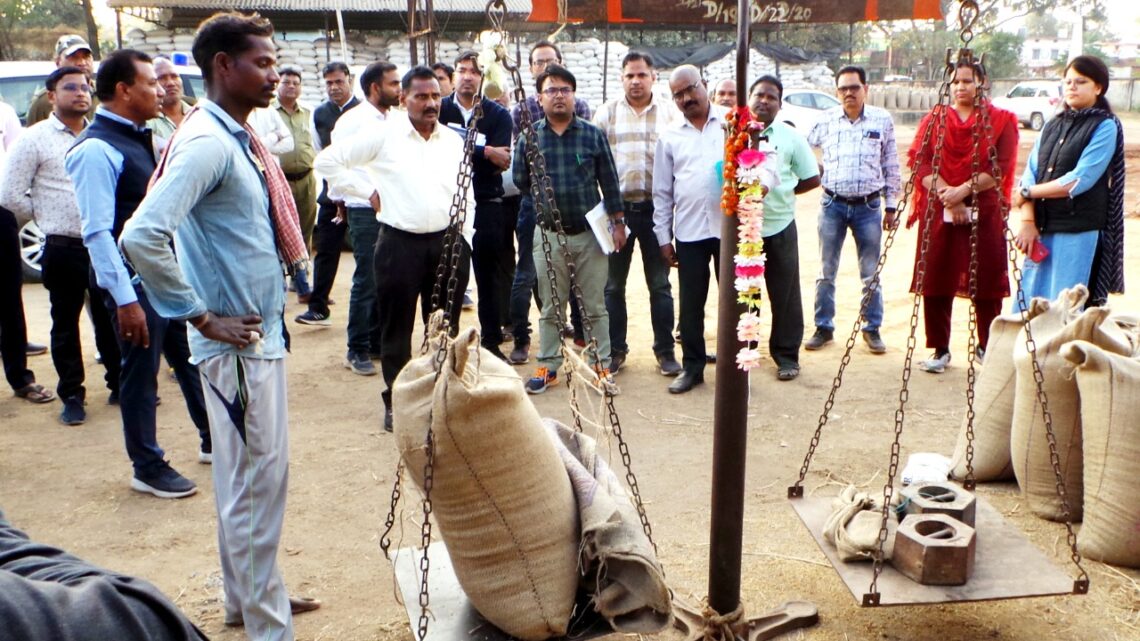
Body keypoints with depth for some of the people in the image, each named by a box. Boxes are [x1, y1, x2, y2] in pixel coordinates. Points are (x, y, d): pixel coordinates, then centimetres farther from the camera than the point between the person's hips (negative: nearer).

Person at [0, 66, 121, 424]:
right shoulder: (34, 139, -3)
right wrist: (48, 218, 3)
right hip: (63, 248, -3)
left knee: (110, 318, 11)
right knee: (65, 323, 7)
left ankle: (119, 385, 24)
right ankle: (71, 396, 18)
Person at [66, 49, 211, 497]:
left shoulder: (141, 138, 9)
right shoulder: (96, 150, -17)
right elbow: (98, 231, -21)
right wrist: (125, 298, -23)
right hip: (136, 282, -8)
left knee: (192, 357, 18)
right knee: (140, 372, 6)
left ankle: (212, 439, 34)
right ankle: (148, 469, 21)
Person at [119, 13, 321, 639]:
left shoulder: (240, 138, 9)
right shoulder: (206, 142, -19)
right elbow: (141, 238, -29)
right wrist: (203, 317, -21)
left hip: (263, 334, 9)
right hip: (238, 342, -9)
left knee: (248, 476, 20)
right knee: (257, 483, 1)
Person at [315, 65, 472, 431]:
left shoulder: (454, 141, 9)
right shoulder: (383, 135, -4)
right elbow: (328, 161, -1)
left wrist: (465, 241, 9)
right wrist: (368, 191, -3)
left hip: (447, 242, 4)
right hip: (399, 243, -3)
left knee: (446, 328, 11)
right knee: (396, 329, 5)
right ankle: (395, 402, 19)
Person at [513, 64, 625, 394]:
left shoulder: (593, 135, 1)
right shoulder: (530, 136, 1)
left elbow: (609, 181, 3)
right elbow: (520, 181, 6)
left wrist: (617, 222, 1)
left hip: (590, 232, 0)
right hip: (548, 234, 1)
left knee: (595, 306, 8)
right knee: (550, 307, 10)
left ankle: (600, 364, 19)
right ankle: (548, 366, 20)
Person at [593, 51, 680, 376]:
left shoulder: (670, 114, 4)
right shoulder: (607, 113, 5)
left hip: (656, 209, 0)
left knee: (660, 285, 7)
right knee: (613, 284, 7)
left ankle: (665, 351, 16)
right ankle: (615, 350, 19)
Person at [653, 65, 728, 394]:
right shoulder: (669, 136, 8)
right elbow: (662, 191, 9)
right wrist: (663, 237, 7)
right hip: (689, 231, 2)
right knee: (690, 304, 8)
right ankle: (692, 367, 21)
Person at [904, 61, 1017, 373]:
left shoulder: (1001, 121, 6)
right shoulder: (934, 119, 12)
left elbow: (1000, 167, -6)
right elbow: (921, 162, -1)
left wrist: (964, 190, -18)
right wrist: (946, 194, -15)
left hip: (984, 212, -1)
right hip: (938, 212, 2)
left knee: (986, 280, 1)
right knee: (937, 280, 0)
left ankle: (988, 347, 16)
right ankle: (940, 349, 9)